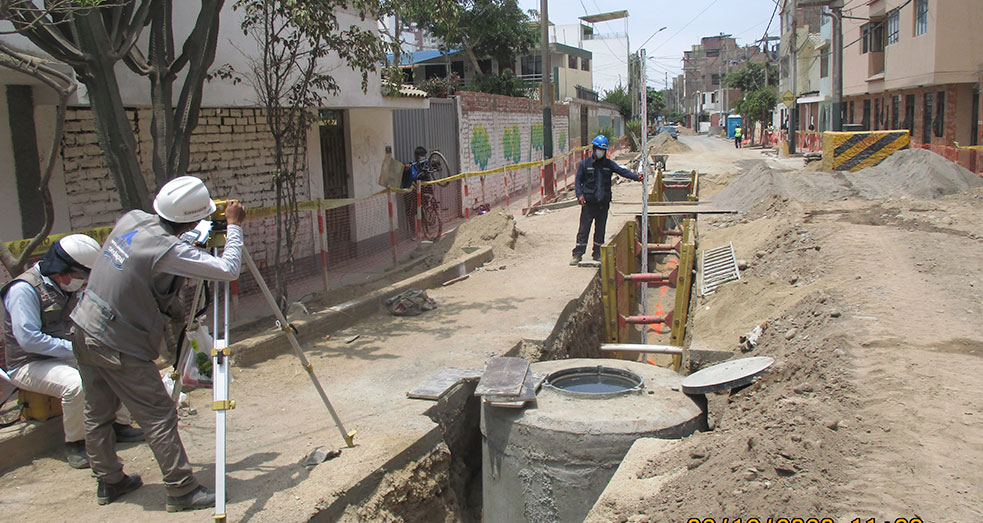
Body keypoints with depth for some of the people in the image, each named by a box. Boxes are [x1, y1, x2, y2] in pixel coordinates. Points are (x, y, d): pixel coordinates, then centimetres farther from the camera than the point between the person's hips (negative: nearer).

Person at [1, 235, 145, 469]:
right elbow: (29, 340, -27)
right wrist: (75, 348, -26)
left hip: (66, 356, 8)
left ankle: (121, 424, 11)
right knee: (76, 384, -35)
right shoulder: (24, 289, -21)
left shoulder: (67, 287, 6)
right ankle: (74, 444, -14)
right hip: (29, 365, -8)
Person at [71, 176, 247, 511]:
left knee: (97, 413, 18)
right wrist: (234, 226, -11)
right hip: (119, 347, -9)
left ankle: (109, 482, 33)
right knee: (159, 417, -1)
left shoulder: (132, 218, -1)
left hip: (85, 331, 9)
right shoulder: (168, 251, -25)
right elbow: (228, 270, -24)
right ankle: (182, 490, 5)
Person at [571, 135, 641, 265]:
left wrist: (636, 177, -18)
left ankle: (597, 254, 20)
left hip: (603, 202, 3)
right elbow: (578, 180, 3)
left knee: (600, 229, 9)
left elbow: (622, 171, -2)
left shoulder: (609, 164, 8)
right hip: (588, 202, -3)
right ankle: (578, 254, 3)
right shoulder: (585, 163, 2)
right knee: (584, 228, -3)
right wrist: (579, 194, -12)